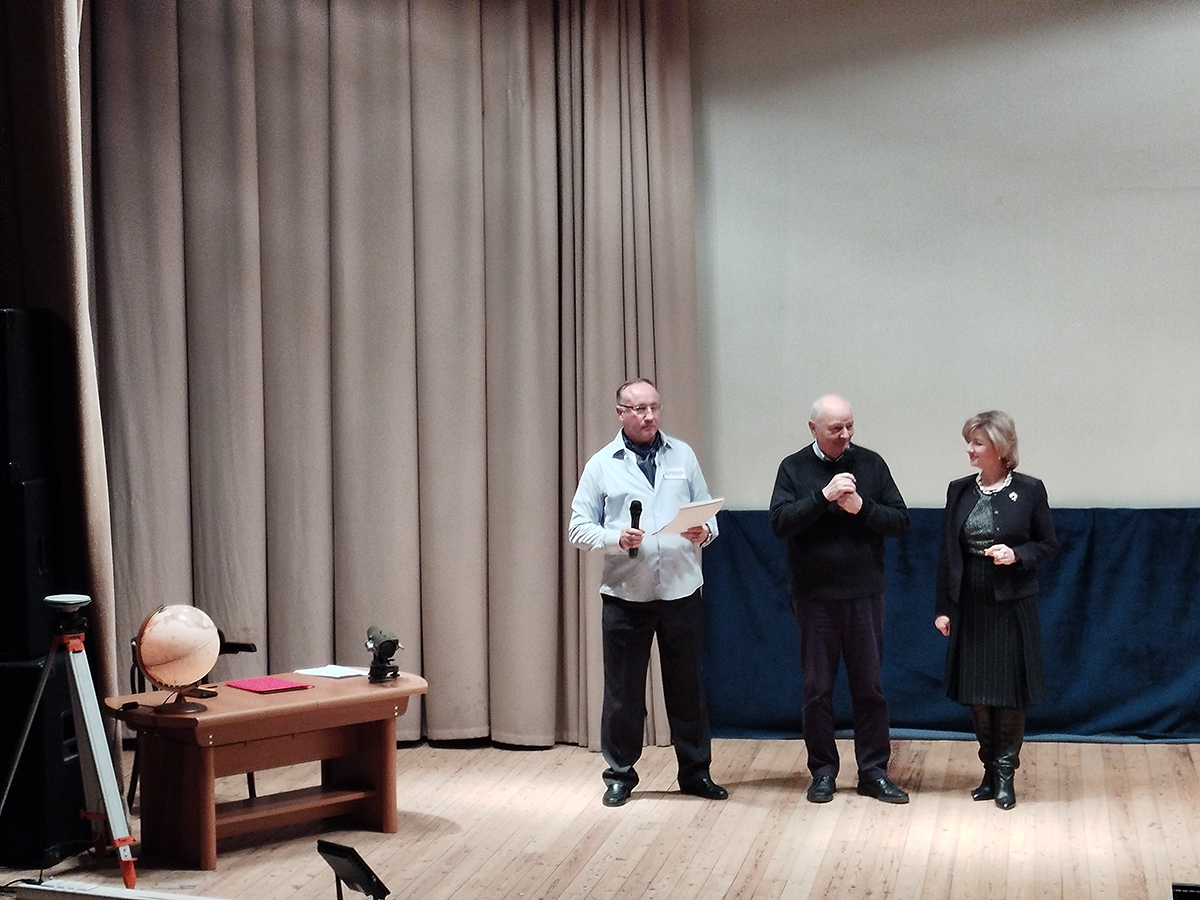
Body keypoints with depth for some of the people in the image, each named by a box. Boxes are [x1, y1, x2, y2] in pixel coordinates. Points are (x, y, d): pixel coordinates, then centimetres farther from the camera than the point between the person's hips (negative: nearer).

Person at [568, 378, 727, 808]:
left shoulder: (682, 455, 8)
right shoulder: (601, 465, 2)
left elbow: (708, 512, 11)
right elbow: (579, 528, 0)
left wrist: (704, 531, -11)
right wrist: (617, 539, -17)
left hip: (681, 591, 2)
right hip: (625, 594, -1)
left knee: (687, 684, 9)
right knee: (622, 689, 5)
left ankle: (695, 771, 21)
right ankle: (620, 773, 18)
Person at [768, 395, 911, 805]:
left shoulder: (870, 463, 4)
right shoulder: (794, 468, 0)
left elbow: (900, 521, 0)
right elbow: (780, 521, -13)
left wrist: (862, 507, -16)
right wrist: (824, 496, -21)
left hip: (864, 593, 1)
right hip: (814, 596, -1)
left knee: (869, 686, 6)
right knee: (817, 687, 6)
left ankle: (874, 772, 14)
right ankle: (823, 771, 17)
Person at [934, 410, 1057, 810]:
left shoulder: (1030, 490, -6)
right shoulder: (959, 490, 3)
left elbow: (1048, 544, 2)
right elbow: (947, 552, 6)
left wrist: (1016, 554, -18)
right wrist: (943, 608, 3)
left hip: (1013, 605, -3)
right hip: (970, 605, 3)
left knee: (1010, 691, 3)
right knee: (976, 693, 8)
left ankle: (1005, 773, 15)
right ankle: (991, 771, 21)